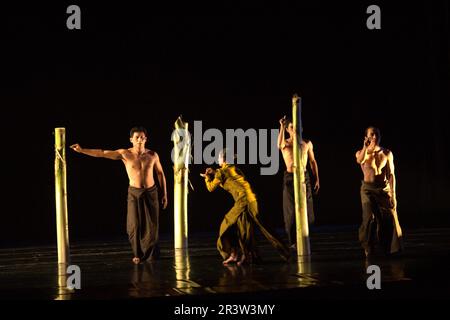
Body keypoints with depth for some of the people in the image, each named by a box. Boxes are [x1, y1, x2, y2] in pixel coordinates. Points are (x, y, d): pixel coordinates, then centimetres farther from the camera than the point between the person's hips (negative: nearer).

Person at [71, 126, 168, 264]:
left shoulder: (152, 155, -3)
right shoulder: (125, 154, -7)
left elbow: (160, 173, 9)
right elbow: (102, 153, -12)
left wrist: (164, 194, 9)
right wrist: (82, 150, -20)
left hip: (151, 192, 1)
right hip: (134, 192, -1)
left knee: (151, 225, 1)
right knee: (135, 225, -2)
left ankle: (150, 253, 18)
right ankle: (138, 254, 16)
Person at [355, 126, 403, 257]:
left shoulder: (387, 153, 6)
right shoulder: (361, 153, 4)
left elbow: (391, 175, 5)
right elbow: (360, 160, -23)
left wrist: (393, 195, -1)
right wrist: (366, 146, -24)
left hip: (384, 189, 2)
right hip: (368, 189, -1)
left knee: (389, 218, -7)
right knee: (370, 217, -15)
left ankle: (391, 248, 6)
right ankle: (368, 248, -2)